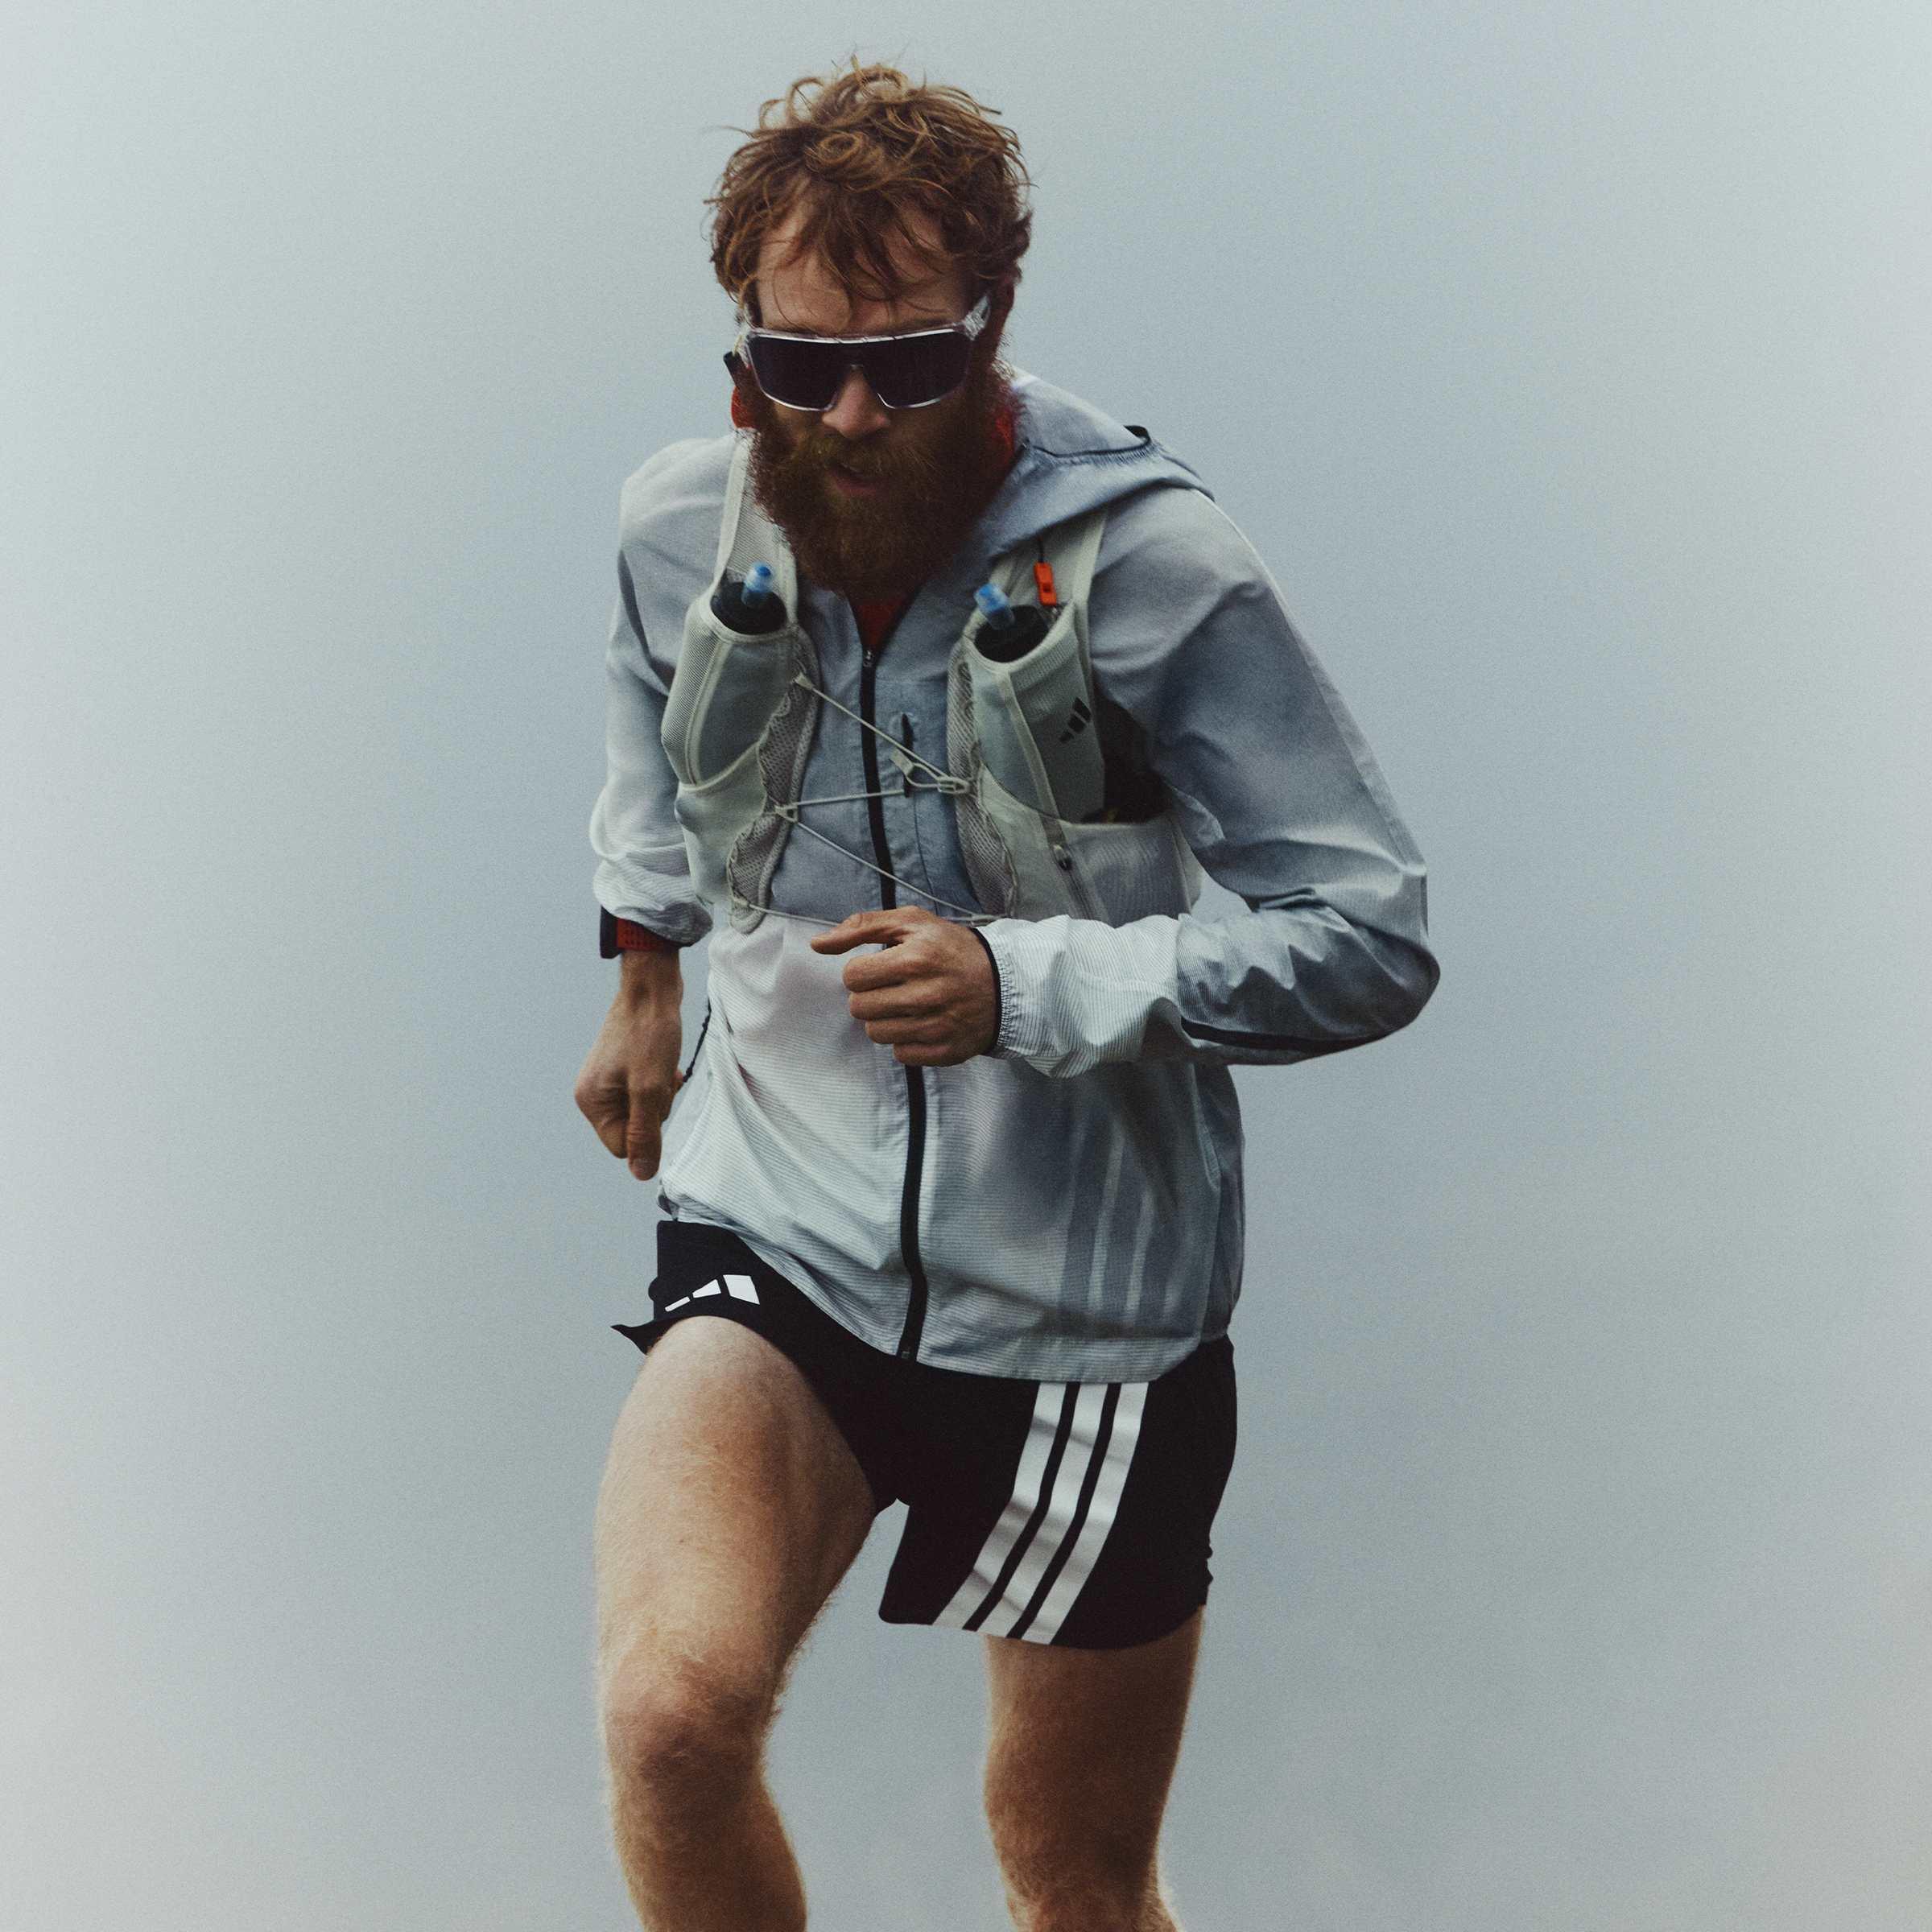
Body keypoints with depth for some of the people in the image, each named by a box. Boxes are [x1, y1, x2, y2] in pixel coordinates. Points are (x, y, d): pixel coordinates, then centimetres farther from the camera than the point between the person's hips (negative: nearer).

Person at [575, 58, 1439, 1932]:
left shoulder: (1145, 561, -17)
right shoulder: (680, 522, -5)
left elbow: (1373, 938, -16)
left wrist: (1025, 987, -26)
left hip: (1082, 1301, -2)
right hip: (773, 1234, 2)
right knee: (670, 1715, -25)